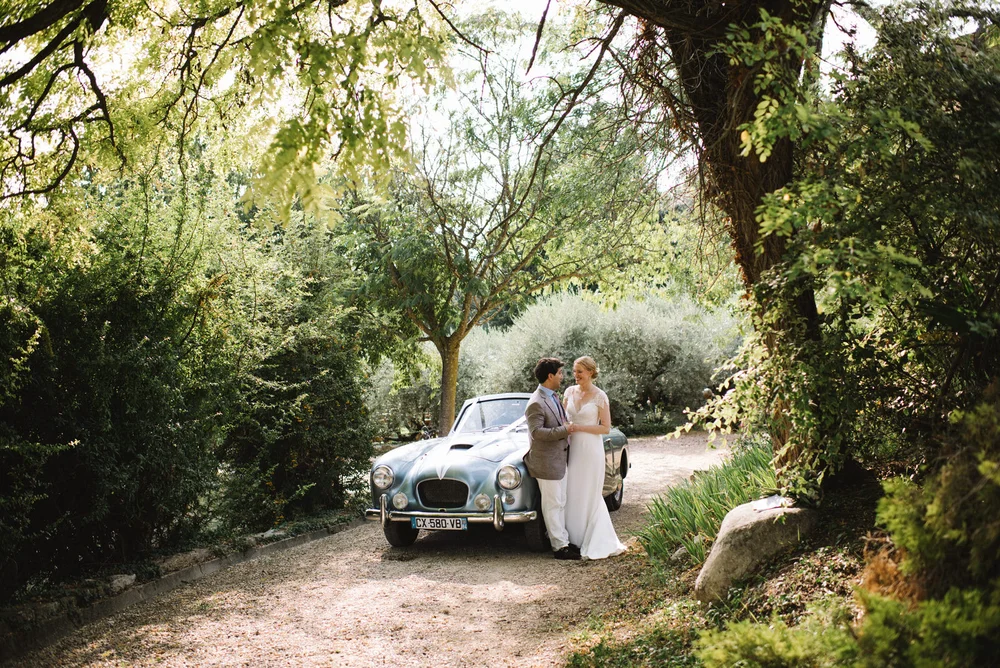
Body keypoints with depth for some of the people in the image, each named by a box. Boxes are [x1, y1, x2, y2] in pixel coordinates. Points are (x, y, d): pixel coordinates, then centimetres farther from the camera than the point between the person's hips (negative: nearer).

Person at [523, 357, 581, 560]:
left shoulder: (554, 397, 10)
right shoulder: (536, 403, -20)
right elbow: (537, 432, -28)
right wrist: (564, 430, -26)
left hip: (560, 460, 9)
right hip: (546, 462, -9)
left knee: (560, 503, 16)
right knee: (552, 505, 0)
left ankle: (563, 541, 26)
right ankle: (559, 547, 7)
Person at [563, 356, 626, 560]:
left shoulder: (600, 396, -10)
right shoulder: (570, 392, 5)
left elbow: (606, 428, -10)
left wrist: (580, 428, -17)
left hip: (591, 449, -5)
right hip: (573, 449, 5)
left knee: (589, 495, 1)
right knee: (572, 495, 7)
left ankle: (597, 543, 13)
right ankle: (575, 539, 19)